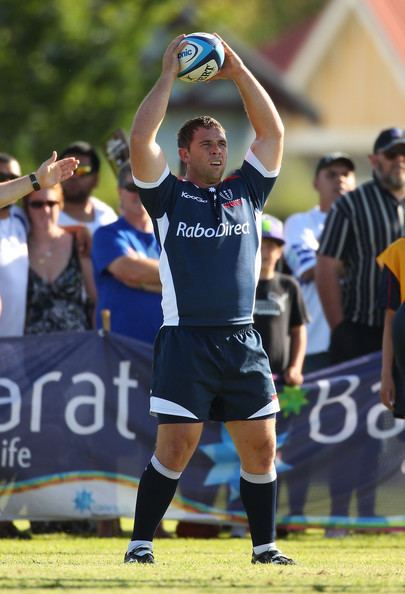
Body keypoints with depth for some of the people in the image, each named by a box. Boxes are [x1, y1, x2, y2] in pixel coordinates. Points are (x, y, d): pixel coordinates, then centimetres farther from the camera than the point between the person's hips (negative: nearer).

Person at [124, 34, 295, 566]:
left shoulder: (245, 192, 16)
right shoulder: (170, 196, 6)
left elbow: (273, 132, 13)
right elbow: (141, 140, -7)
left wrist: (237, 71, 9)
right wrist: (169, 75, -2)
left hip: (243, 342, 4)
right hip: (186, 339, -4)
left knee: (261, 447, 3)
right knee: (175, 448, -8)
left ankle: (265, 546, 12)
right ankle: (141, 545, 0)